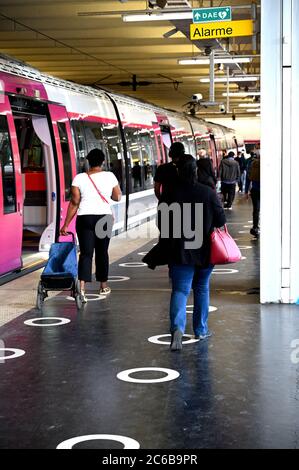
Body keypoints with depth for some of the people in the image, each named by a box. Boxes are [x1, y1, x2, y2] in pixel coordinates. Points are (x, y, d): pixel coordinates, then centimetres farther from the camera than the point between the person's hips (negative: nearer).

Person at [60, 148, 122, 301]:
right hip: (104, 217, 1)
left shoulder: (79, 178, -2)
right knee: (102, 252, 16)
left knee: (86, 253, -3)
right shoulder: (110, 176, 0)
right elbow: (117, 197, 9)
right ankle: (103, 286, 28)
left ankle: (82, 288, -21)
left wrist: (66, 224, 0)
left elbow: (74, 202, -4)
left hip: (84, 218, -1)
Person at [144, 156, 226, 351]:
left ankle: (177, 328, -22)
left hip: (180, 250, 0)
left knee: (180, 290, -1)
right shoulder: (208, 193, -8)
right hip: (204, 250, 1)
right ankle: (201, 330, 24)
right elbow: (221, 220, -4)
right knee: (202, 289, 16)